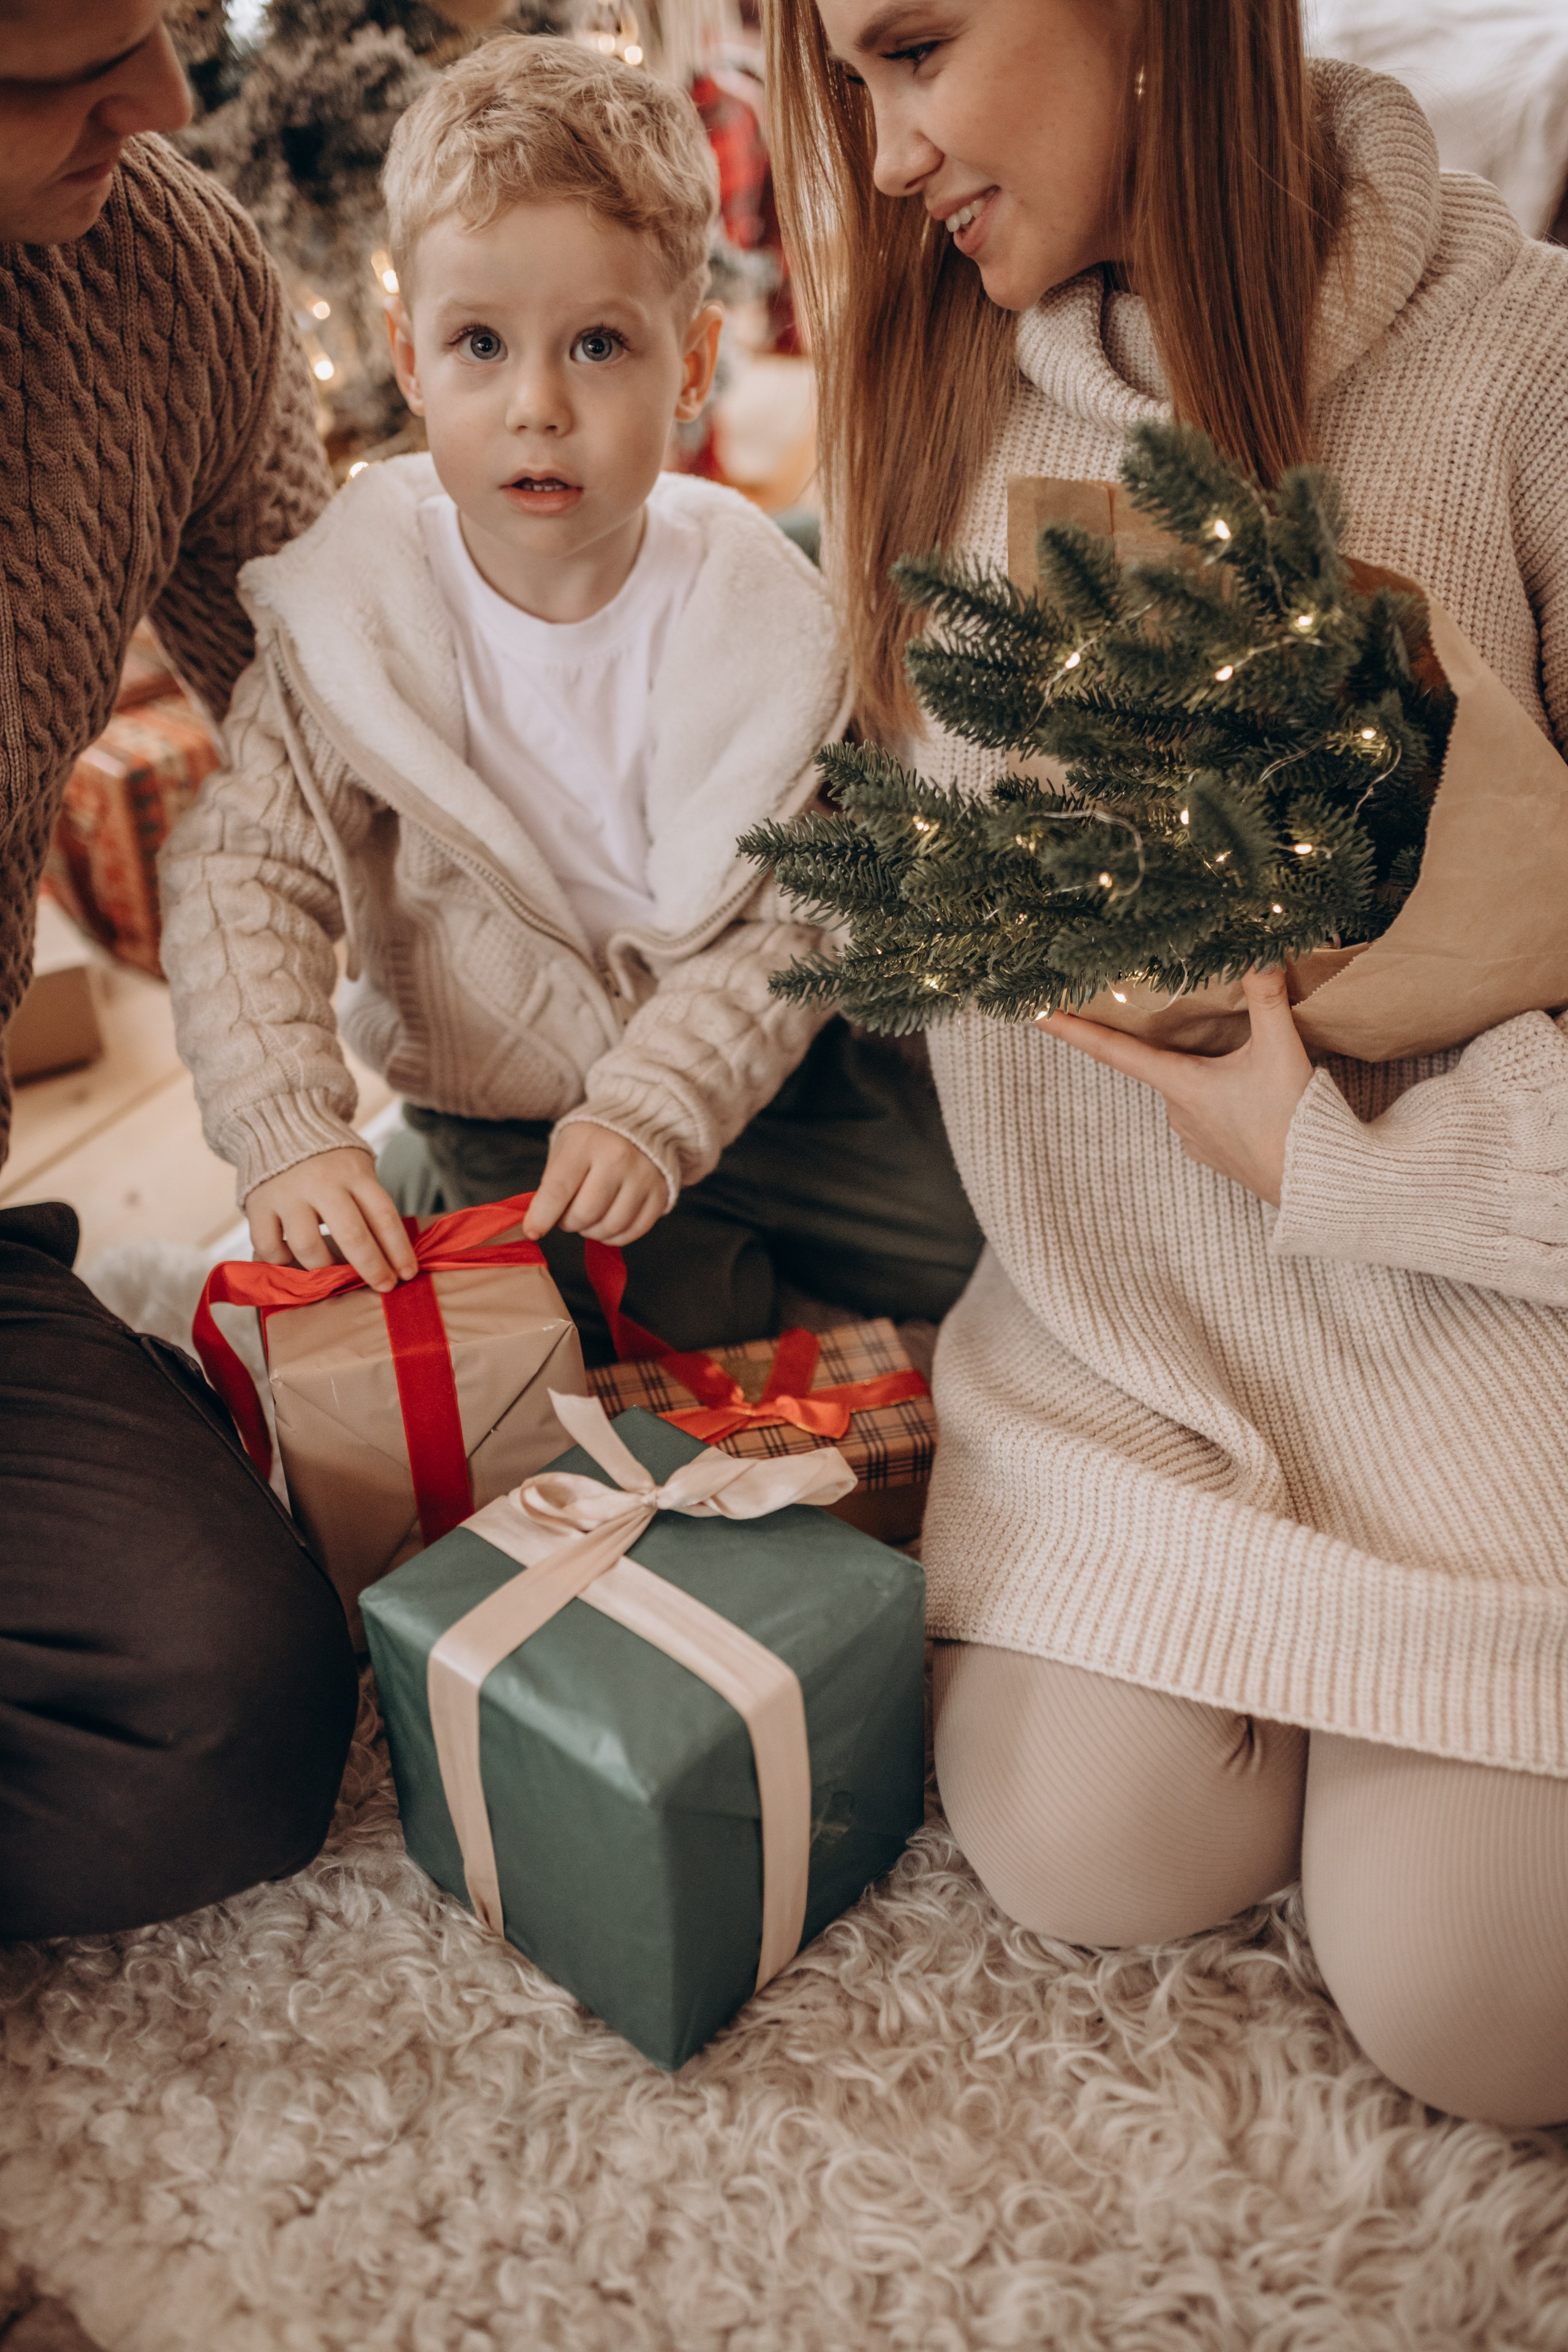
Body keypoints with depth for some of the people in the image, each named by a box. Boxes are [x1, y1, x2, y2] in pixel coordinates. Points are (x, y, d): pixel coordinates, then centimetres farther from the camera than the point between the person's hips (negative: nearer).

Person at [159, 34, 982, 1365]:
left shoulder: (760, 616, -14)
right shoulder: (354, 609, -13)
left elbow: (791, 919, -15)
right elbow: (244, 874, -13)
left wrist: (653, 1116, -27)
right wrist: (290, 1135, -25)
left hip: (750, 1081, 1)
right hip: (493, 1122, 0)